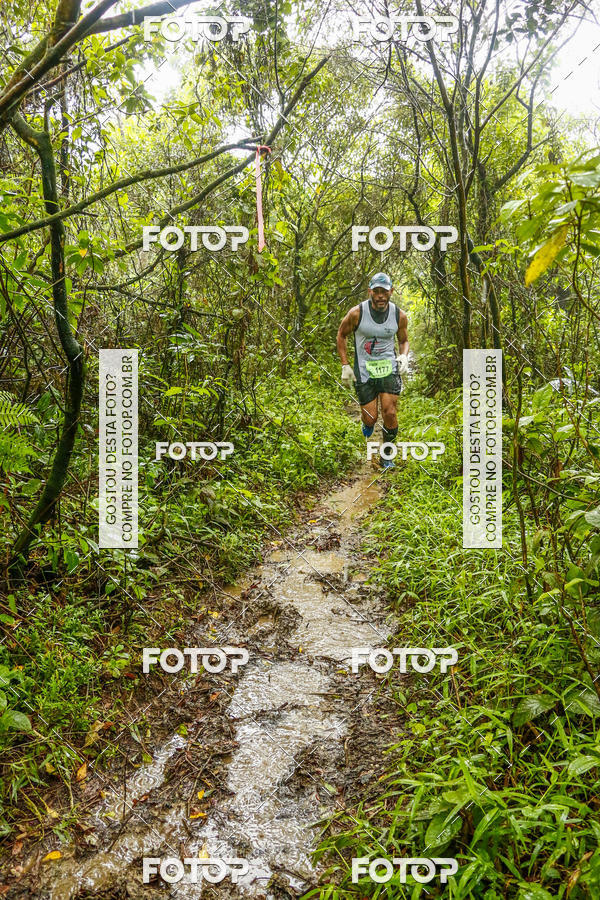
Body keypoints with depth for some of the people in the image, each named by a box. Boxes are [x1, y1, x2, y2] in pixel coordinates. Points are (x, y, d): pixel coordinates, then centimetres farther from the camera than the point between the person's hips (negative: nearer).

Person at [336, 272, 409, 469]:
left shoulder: (399, 315, -4)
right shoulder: (357, 313, -11)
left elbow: (404, 340, 13)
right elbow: (341, 335, 5)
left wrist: (403, 357, -9)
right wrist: (345, 366, 1)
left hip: (389, 369, 1)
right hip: (364, 371, -1)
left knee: (390, 413, -9)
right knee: (371, 418, -1)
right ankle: (367, 424, 40)